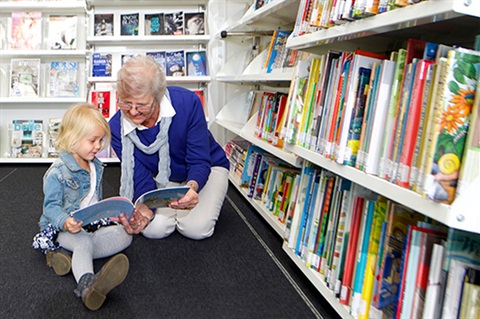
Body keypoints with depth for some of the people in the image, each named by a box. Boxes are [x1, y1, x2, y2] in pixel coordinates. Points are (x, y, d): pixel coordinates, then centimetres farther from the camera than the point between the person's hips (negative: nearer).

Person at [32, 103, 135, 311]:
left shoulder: (96, 166, 11)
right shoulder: (57, 172, -15)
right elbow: (51, 206, -17)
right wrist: (65, 222, -35)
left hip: (92, 224, 8)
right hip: (63, 228, -7)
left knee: (124, 235, -13)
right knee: (84, 242, -37)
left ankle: (66, 253, -27)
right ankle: (86, 285, -65)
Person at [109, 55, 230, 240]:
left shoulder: (187, 102, -30)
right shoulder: (117, 127, -23)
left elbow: (200, 162, -25)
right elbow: (142, 179, -20)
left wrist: (192, 187, -49)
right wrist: (145, 210, -43)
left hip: (206, 168, -2)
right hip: (161, 179, 3)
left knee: (195, 228, -24)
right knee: (153, 229, -21)